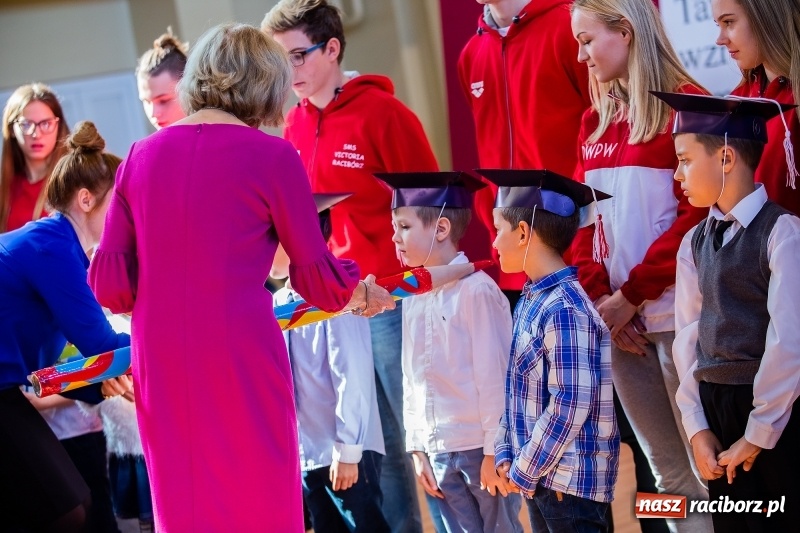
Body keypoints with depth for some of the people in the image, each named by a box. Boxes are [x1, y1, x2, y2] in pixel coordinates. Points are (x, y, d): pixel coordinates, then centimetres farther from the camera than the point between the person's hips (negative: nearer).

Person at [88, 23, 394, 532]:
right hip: (241, 356, -4)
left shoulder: (140, 157, 8)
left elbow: (108, 282, 7)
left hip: (159, 364, 5)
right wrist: (359, 290, 22)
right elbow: (316, 274, 1)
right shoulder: (271, 155, -4)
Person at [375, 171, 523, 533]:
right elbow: (412, 380, 12)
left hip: (480, 449, -6)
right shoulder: (413, 296, 10)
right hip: (438, 452, 6)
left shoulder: (476, 289, -11)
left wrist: (493, 452, -12)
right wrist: (418, 450, 9)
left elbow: (494, 376, -12)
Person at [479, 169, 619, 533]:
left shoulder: (564, 309, -18)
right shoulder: (529, 302, 10)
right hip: (536, 479, 9)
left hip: (571, 481, -9)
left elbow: (571, 405, -23)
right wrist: (505, 455, 5)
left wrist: (524, 471, -16)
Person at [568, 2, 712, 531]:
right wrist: (598, 295, -4)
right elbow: (582, 217, 11)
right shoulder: (597, 120, 14)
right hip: (618, 316, 6)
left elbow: (697, 213, -13)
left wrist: (632, 294, -14)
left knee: (704, 462, -4)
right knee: (668, 468, 10)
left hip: (674, 309, -6)